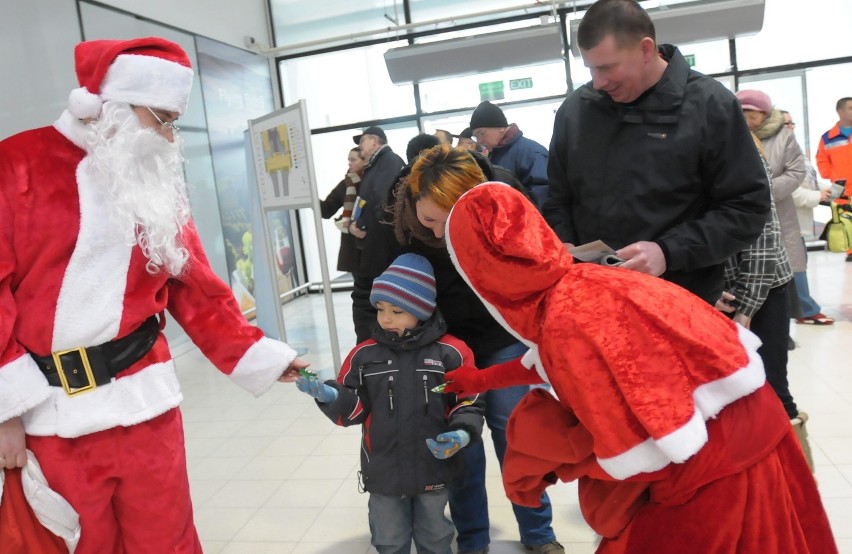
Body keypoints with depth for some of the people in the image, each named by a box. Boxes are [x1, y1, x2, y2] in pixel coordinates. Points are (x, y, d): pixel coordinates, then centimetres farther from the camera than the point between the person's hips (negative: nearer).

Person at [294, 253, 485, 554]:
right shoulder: (364, 354, -4)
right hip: (384, 471, 2)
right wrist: (330, 396, -22)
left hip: (434, 468, -1)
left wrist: (462, 433, -22)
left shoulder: (450, 352, -10)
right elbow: (353, 408, -3)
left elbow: (468, 402, -5)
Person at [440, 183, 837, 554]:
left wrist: (535, 435, -10)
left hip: (716, 470, -8)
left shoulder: (569, 319, -28)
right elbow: (555, 360, 19)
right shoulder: (580, 282, -3)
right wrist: (486, 378, 30)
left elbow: (635, 458, -24)